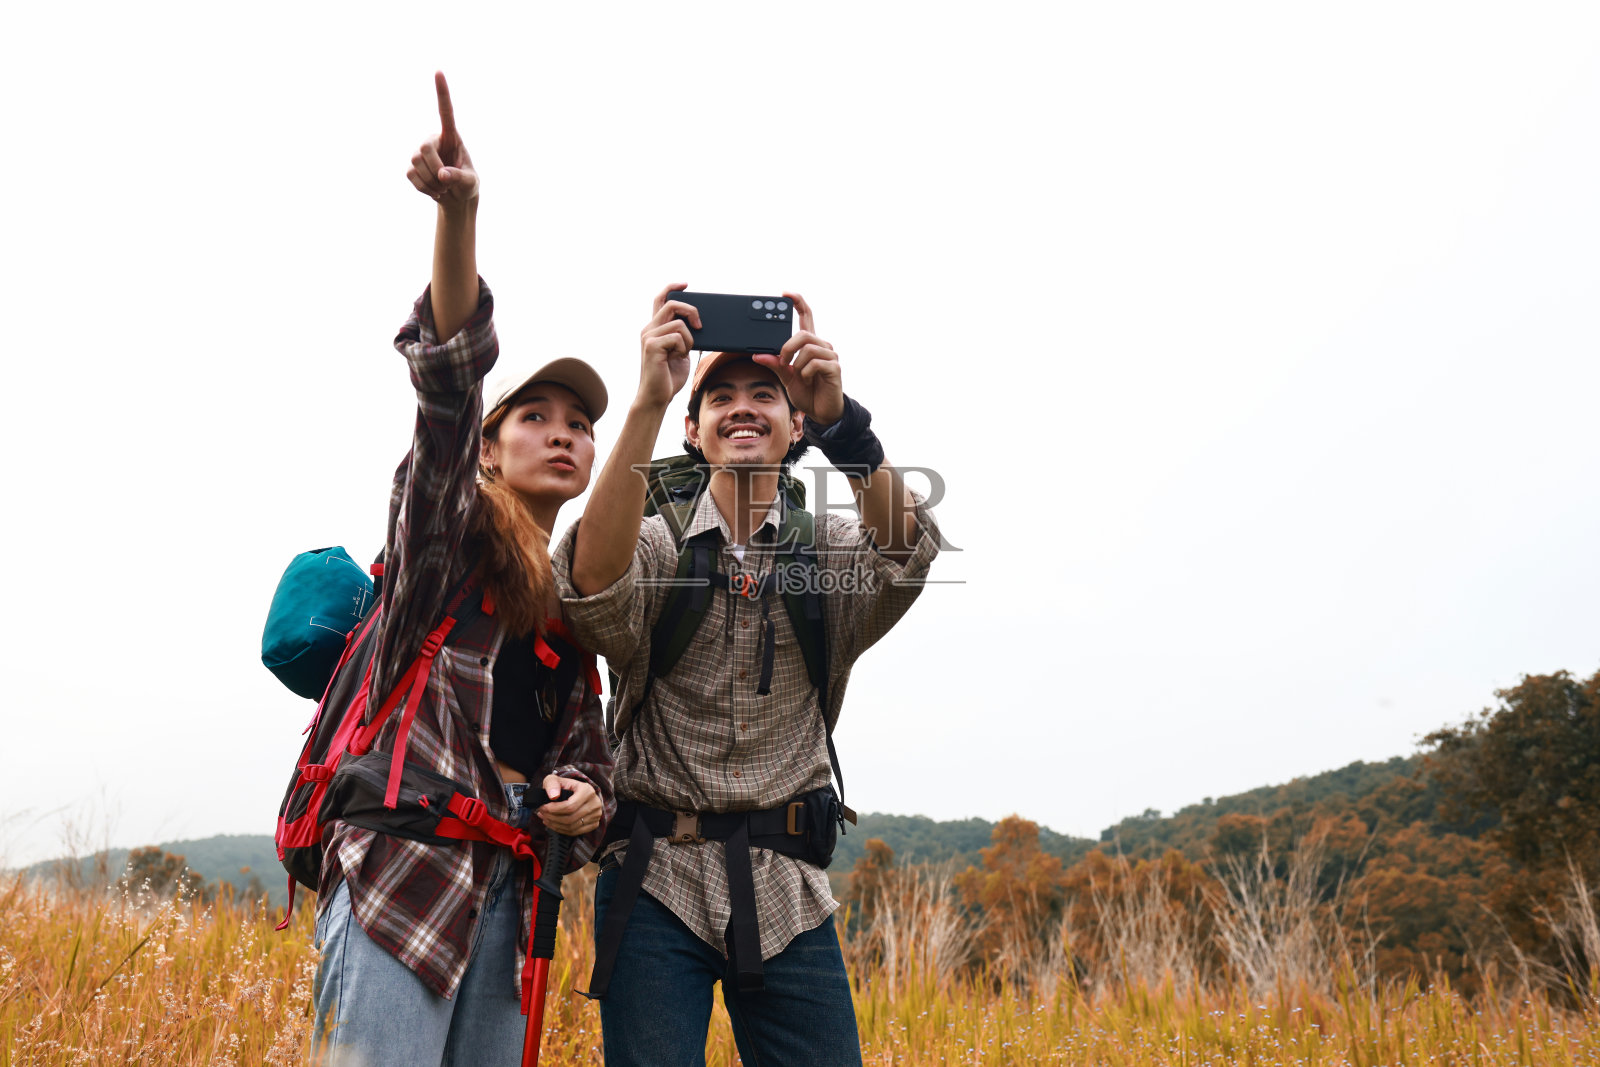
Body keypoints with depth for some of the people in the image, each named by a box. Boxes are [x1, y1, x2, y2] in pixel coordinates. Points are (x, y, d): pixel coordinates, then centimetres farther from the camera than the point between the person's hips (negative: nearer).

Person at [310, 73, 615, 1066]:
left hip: (508, 889, 6)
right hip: (408, 871, -6)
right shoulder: (448, 529, 4)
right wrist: (458, 213, -29)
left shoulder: (579, 601, 20)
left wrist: (587, 801, 0)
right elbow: (450, 383, -14)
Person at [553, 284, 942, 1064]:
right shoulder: (657, 545, 2)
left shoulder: (831, 550, 6)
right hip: (658, 882, -1)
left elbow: (904, 548, -16)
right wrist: (647, 404, -30)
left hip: (786, 891, 2)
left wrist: (839, 417, -32)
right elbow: (593, 579, -21)